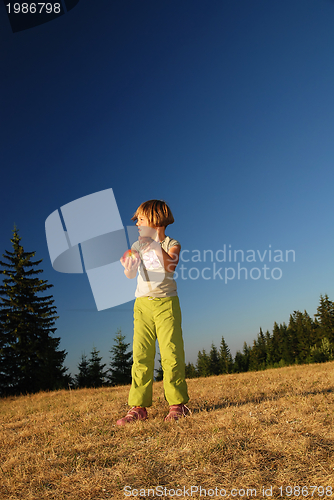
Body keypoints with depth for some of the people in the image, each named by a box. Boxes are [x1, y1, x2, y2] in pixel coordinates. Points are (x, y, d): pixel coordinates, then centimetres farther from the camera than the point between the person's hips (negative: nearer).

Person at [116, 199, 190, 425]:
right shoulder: (138, 246, 13)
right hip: (142, 304, 4)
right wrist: (129, 267, -23)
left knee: (171, 354, -3)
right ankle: (138, 406, 7)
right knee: (141, 356, 1)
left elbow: (171, 266, -20)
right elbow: (131, 274, 0)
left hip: (166, 302, -3)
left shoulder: (171, 244, 1)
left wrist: (158, 248, -35)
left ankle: (178, 403, 9)